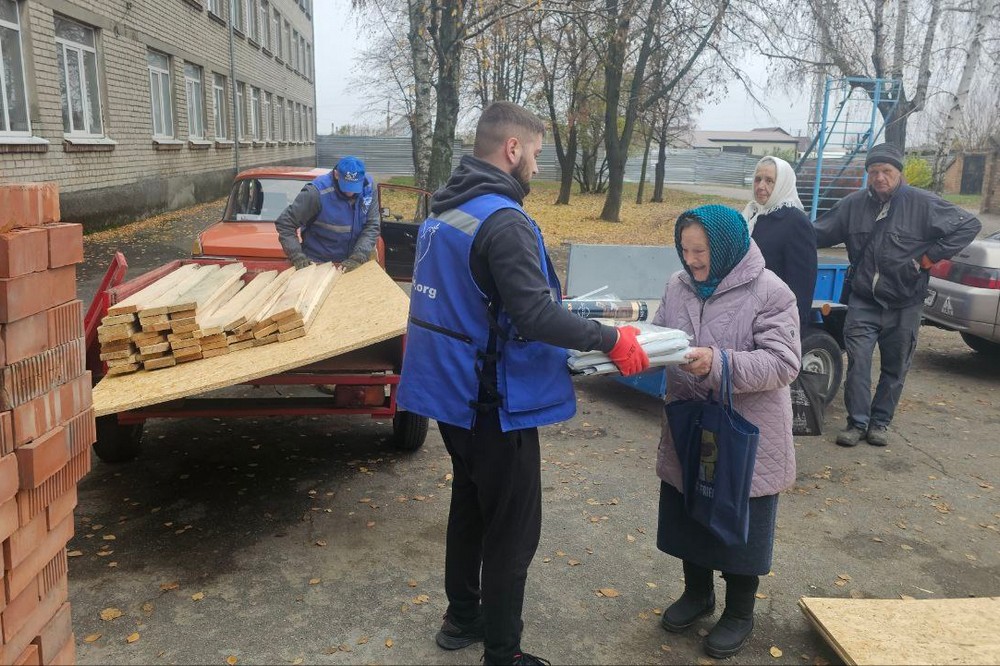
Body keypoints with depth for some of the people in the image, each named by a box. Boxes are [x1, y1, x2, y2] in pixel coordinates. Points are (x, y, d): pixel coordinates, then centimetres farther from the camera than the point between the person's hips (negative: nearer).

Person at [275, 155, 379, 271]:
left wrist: (358, 257, -22)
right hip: (317, 263, -3)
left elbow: (371, 226, -10)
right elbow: (285, 223, -17)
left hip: (351, 262, 3)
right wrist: (297, 256, -26)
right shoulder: (317, 192, -23)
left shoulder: (369, 187, -11)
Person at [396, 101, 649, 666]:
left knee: (470, 506, 23)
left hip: (453, 392, 10)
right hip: (497, 404, -10)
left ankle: (462, 617, 39)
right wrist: (612, 340, -17)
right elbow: (536, 315, -27)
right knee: (513, 531, 4)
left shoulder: (444, 211, 9)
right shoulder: (503, 220, -22)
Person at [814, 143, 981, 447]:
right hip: (863, 301, 1)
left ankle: (880, 422, 25)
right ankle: (857, 422, 6)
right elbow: (820, 233, 9)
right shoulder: (853, 204, 0)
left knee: (895, 368, 10)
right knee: (858, 361, -6)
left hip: (904, 304, 0)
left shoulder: (922, 204, -8)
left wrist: (929, 257, -8)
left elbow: (969, 225, -3)